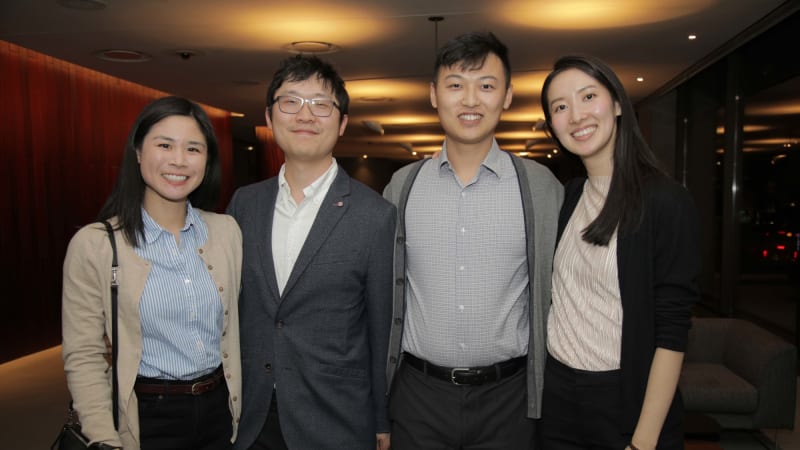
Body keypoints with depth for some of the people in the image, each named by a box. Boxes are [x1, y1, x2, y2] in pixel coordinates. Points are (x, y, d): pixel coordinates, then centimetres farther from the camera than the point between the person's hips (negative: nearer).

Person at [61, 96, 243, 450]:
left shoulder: (227, 231, -1)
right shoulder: (94, 244, -11)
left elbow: (233, 326, 7)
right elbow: (83, 358, -8)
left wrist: (238, 408, 7)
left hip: (219, 411, 4)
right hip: (147, 420, -3)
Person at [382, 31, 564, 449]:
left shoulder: (540, 185, -4)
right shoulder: (402, 185, 0)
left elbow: (555, 295, 2)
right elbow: (385, 293, 6)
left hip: (507, 396, -1)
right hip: (418, 396, 1)